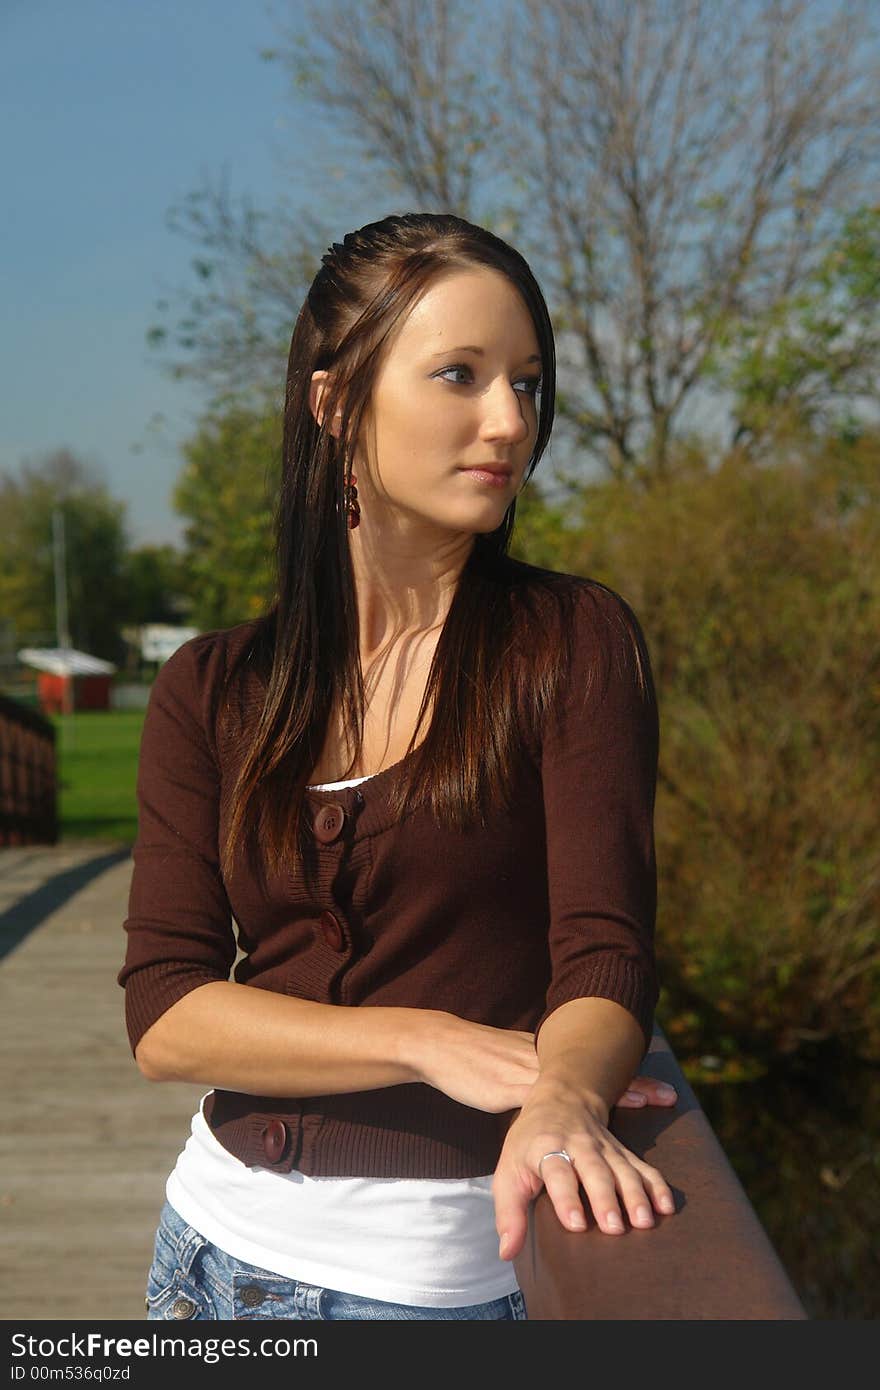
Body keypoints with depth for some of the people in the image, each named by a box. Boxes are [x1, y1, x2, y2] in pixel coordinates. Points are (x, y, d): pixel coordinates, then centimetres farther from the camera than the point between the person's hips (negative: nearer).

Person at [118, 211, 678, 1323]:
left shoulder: (575, 644, -8)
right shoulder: (209, 691, -1)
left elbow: (604, 951, -17)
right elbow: (163, 1014, -8)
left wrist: (564, 1098, -39)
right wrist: (431, 1043, -21)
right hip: (214, 1240, 3)